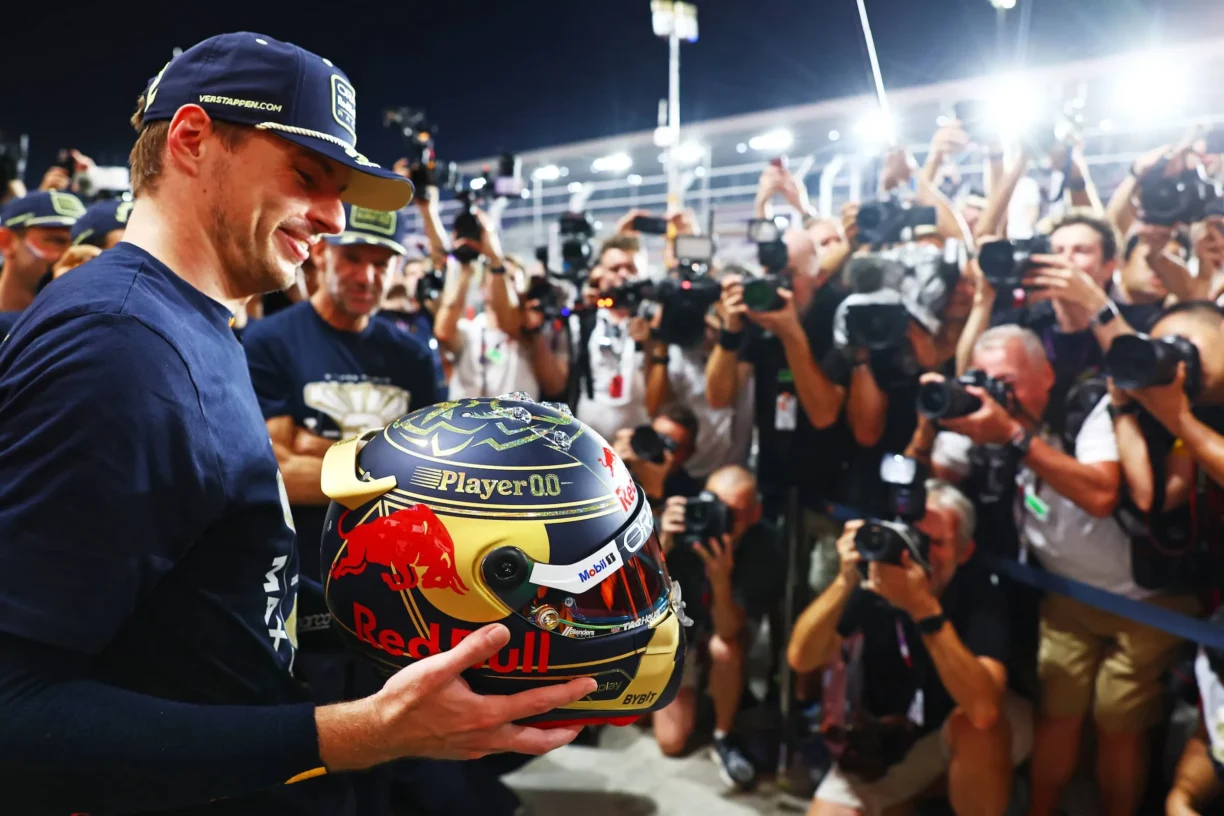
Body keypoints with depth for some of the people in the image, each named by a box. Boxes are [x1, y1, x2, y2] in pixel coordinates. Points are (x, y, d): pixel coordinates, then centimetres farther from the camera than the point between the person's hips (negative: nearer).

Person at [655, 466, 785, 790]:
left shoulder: (766, 547, -32)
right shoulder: (683, 522, -30)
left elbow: (727, 631, -35)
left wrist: (721, 580, -54)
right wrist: (663, 544, -48)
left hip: (730, 621, -1)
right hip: (680, 623, 1)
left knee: (723, 649, -37)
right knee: (672, 741, -7)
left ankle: (724, 738, -9)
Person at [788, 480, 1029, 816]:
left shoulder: (978, 593, -25)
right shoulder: (875, 577, -17)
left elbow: (983, 709, -41)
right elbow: (800, 659, -24)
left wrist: (924, 608, -48)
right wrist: (846, 581, -37)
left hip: (967, 736, -3)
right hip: (885, 736, 3)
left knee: (978, 725, -36)